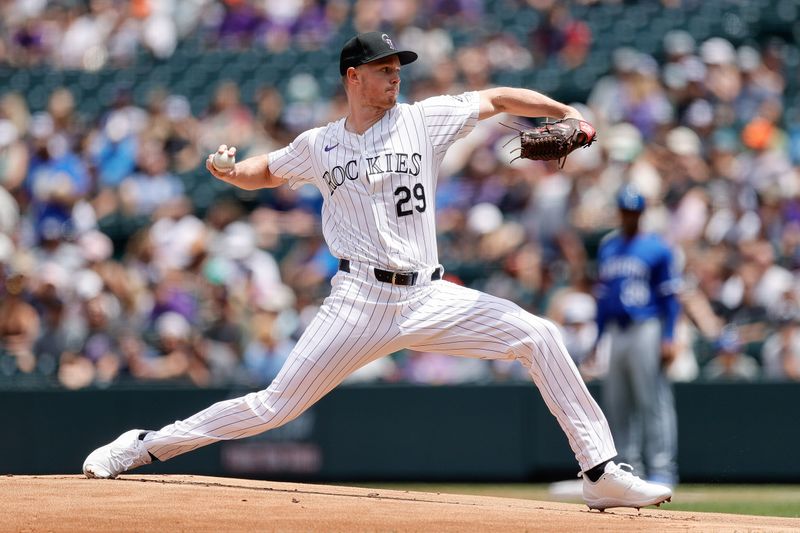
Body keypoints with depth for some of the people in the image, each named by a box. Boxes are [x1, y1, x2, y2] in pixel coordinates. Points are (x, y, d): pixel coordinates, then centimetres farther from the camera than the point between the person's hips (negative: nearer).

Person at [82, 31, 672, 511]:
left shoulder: (423, 120, 6)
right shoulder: (318, 146, 8)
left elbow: (496, 99, 9)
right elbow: (264, 171, 25)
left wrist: (564, 112, -5)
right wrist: (226, 169, 2)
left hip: (430, 297, 2)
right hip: (361, 301, -2)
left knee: (539, 336, -14)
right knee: (276, 406, -9)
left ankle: (602, 473, -9)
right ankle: (142, 447, 4)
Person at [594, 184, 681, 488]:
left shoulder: (656, 249, -1)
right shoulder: (607, 247, 16)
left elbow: (670, 296, -4)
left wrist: (668, 338, -12)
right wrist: (598, 338, 14)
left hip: (647, 330, -6)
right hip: (616, 332, 6)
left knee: (653, 400, -9)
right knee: (617, 403, 7)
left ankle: (662, 468, -9)